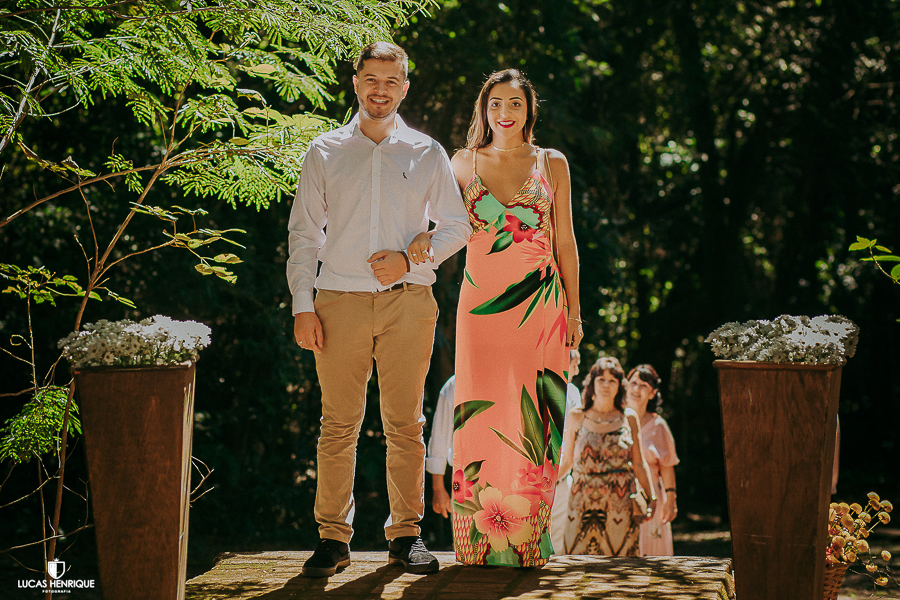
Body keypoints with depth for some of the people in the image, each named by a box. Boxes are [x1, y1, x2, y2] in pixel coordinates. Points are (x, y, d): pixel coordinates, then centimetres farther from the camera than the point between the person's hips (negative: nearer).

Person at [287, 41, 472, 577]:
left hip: (407, 299, 0)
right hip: (340, 301, 0)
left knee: (405, 423, 1)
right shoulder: (325, 152, 11)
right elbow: (304, 233, 10)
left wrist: (411, 259, -4)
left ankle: (406, 534, 9)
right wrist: (302, 305, 0)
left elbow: (456, 226, 13)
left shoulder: (427, 153, 11)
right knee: (339, 423, -2)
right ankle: (333, 539, 3)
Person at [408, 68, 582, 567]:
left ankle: (528, 537, 5)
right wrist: (423, 237, -18)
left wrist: (574, 309, 7)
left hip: (540, 304, 0)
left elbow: (565, 241, 10)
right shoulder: (465, 162, 10)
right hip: (481, 303, 0)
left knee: (532, 419, -2)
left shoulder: (551, 164, 8)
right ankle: (483, 537, 4)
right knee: (481, 418, -2)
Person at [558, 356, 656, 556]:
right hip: (583, 500, 0)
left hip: (620, 501, 0)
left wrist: (651, 497, 4)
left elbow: (639, 464, 9)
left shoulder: (629, 418, 6)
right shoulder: (576, 418, 4)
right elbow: (567, 461, 10)